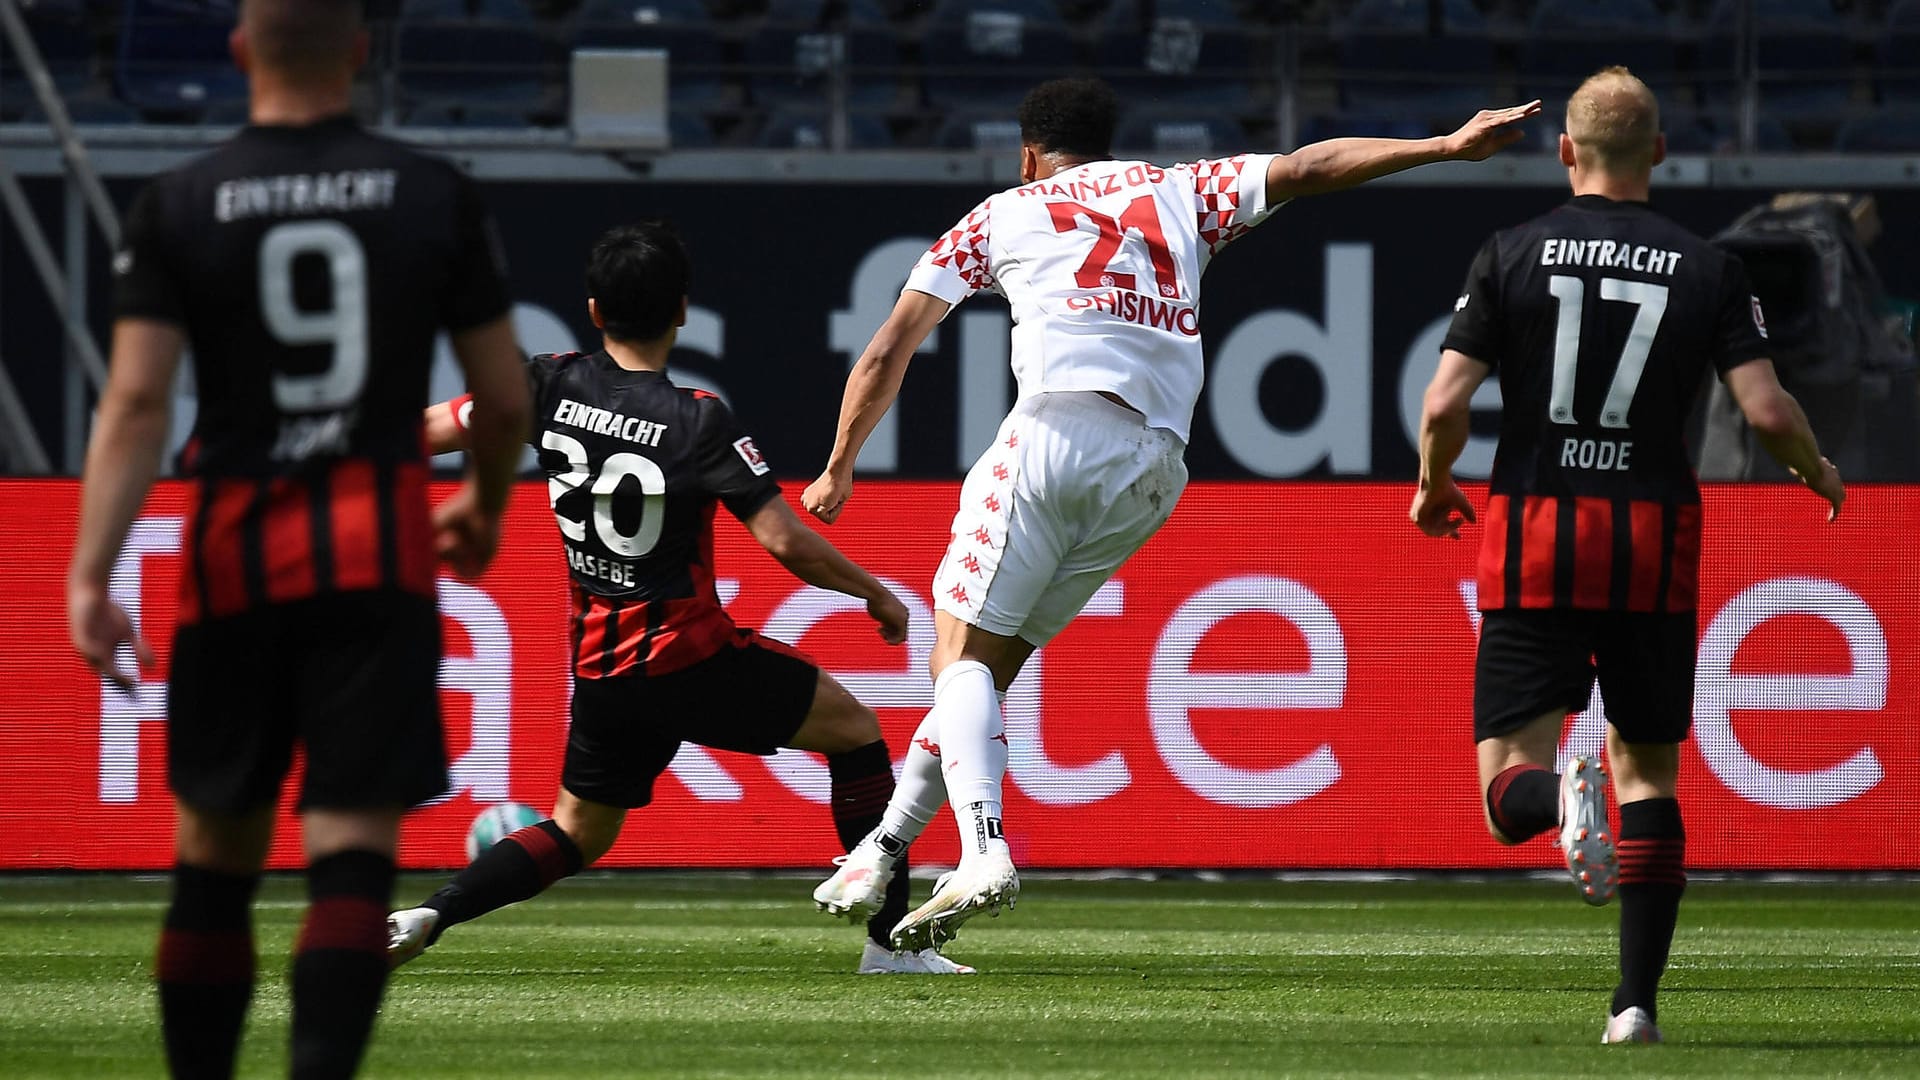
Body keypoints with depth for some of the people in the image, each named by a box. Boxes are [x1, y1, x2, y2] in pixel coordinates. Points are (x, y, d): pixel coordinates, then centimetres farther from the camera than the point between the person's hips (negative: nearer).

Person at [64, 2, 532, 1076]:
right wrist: (487, 504, 28)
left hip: (235, 558, 1)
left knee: (217, 855, 13)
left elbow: (137, 400, -8)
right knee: (354, 852, -6)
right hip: (380, 555, -1)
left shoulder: (179, 206, 0)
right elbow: (506, 396, 8)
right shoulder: (436, 198, 3)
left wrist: (90, 577, -11)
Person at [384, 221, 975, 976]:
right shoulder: (699, 421, -16)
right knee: (854, 729, 13)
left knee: (578, 833, 20)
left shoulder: (553, 386, -4)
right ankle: (891, 941, 10)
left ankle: (426, 916, -2)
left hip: (601, 671, 5)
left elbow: (429, 434, 3)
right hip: (691, 659, -5)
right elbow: (787, 543, -17)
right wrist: (879, 597, -1)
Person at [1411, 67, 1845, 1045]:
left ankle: (1564, 796, -37)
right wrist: (1817, 471, 15)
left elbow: (1445, 404, -6)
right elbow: (1767, 410, -7)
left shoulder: (1511, 255, -1)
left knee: (1507, 793, 1)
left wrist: (1432, 488, 15)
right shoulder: (1706, 269, 0)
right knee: (1649, 774, 15)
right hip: (1654, 545, 1)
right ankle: (1637, 1001, 5)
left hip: (1533, 540, -1)